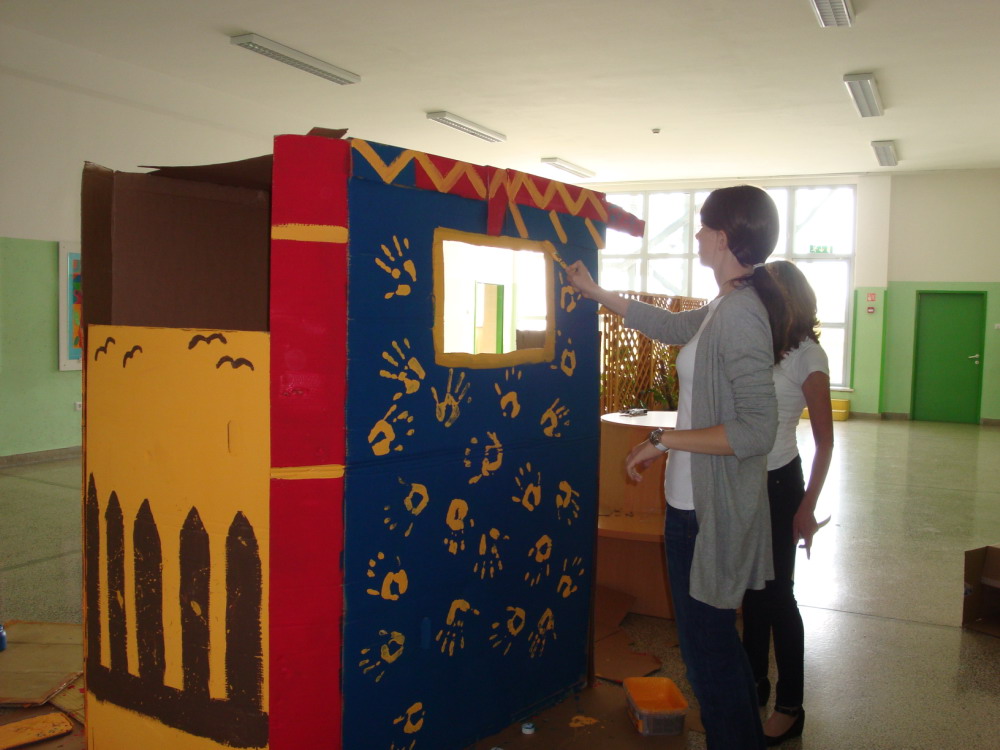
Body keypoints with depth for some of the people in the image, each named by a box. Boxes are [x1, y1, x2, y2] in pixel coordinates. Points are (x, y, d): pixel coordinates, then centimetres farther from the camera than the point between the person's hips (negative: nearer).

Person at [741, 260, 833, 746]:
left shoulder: (806, 355, -10)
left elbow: (825, 441, -8)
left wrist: (807, 507, -11)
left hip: (777, 483, -5)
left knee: (776, 593, 3)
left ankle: (790, 707, 18)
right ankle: (754, 683, 33)